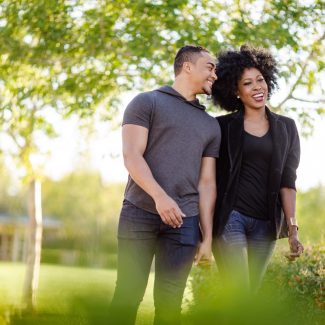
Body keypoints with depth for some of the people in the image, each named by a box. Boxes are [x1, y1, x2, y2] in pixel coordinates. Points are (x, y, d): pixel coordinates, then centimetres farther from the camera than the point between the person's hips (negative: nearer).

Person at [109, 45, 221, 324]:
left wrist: (208, 236, 6)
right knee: (128, 295, -3)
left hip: (185, 221, 4)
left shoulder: (211, 125, 19)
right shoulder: (147, 102, 6)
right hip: (139, 213, -4)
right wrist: (160, 196, -21)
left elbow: (207, 183, 15)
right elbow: (132, 155, -6)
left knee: (170, 302, 2)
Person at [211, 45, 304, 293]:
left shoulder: (286, 128, 9)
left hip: (265, 223, 3)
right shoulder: (223, 127, 3)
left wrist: (292, 229, -6)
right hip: (230, 217, -3)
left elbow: (288, 182, 4)